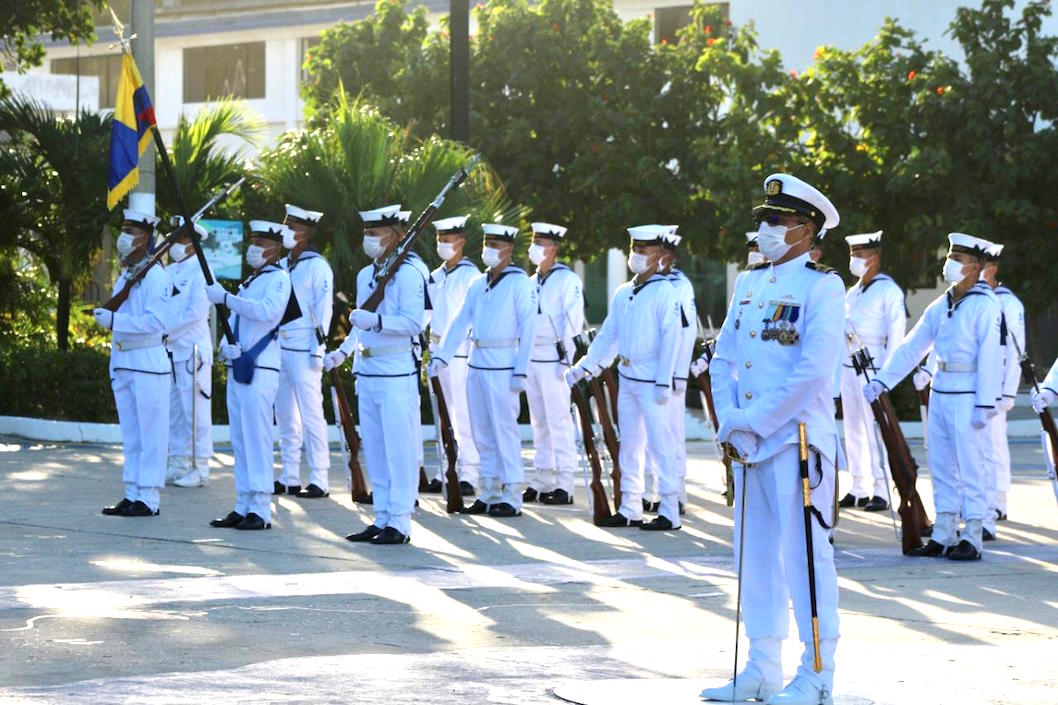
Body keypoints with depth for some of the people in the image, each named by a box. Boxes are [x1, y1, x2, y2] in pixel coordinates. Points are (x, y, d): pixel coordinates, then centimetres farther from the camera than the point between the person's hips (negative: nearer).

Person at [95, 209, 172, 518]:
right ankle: (132, 495, 15)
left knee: (150, 433, -5)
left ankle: (148, 498, -4)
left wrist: (114, 320, -20)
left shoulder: (155, 277, -10)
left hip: (148, 365, -9)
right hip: (123, 364, 9)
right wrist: (114, 367, 16)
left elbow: (155, 321, -20)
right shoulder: (123, 278, 17)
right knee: (130, 434, 11)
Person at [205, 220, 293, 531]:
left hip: (260, 369, -8)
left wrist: (225, 297, -21)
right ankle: (243, 507, 12)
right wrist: (226, 345, -2)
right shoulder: (248, 282, 21)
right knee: (240, 441, 8)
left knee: (256, 438, -10)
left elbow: (267, 311, -22)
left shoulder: (278, 278, -4)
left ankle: (261, 510, -10)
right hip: (237, 367, 9)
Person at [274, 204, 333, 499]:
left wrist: (318, 349, -15)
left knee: (310, 414, -7)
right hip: (279, 347, 8)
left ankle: (319, 479, -5)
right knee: (285, 415, 10)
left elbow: (324, 309, -11)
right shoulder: (283, 265, 15)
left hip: (304, 350, -8)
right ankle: (289, 477, 15)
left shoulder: (317, 267, -7)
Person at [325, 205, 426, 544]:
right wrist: (341, 352, 16)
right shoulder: (364, 276, 17)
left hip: (397, 374, -8)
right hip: (367, 372, 8)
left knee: (399, 449, -6)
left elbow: (414, 323, -17)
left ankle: (400, 523, -5)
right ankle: (382, 519, 15)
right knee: (374, 450, 10)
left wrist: (377, 321, -26)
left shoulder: (408, 275, -8)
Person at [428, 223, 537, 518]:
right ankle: (490, 492, 16)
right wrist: (441, 356, 3)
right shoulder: (477, 284, 14)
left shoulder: (520, 283, -4)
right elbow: (460, 322, 13)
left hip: (503, 366, -7)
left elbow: (528, 328, -8)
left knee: (504, 428, -7)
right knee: (481, 430, 9)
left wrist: (521, 371, -14)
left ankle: (511, 497, -3)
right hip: (476, 363, 7)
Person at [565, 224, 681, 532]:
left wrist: (664, 382, -17)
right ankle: (630, 509, 16)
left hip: (651, 381, -7)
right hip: (626, 378, 7)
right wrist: (582, 367, 13)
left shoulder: (665, 292, -7)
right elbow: (607, 336, 18)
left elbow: (670, 339, -12)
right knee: (629, 444, 10)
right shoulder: (622, 293, 13)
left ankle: (669, 512, -5)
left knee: (660, 442, -6)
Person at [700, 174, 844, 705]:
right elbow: (723, 357, 14)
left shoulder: (822, 286, -8)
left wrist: (754, 421, -16)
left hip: (796, 441, -7)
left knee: (804, 555, -5)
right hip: (749, 441, 8)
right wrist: (730, 420, -2)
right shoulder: (751, 283, 14)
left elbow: (813, 370, -17)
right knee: (756, 554, 11)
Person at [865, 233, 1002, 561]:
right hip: (940, 394, 7)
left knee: (970, 467, -4)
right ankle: (943, 536, 15)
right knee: (941, 467, 9)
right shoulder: (942, 305, 13)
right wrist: (881, 380, 11)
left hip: (968, 397, -7)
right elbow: (912, 346, 15)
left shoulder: (985, 305, -8)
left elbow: (990, 357, -13)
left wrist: (984, 405, -18)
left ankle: (972, 539, 0)